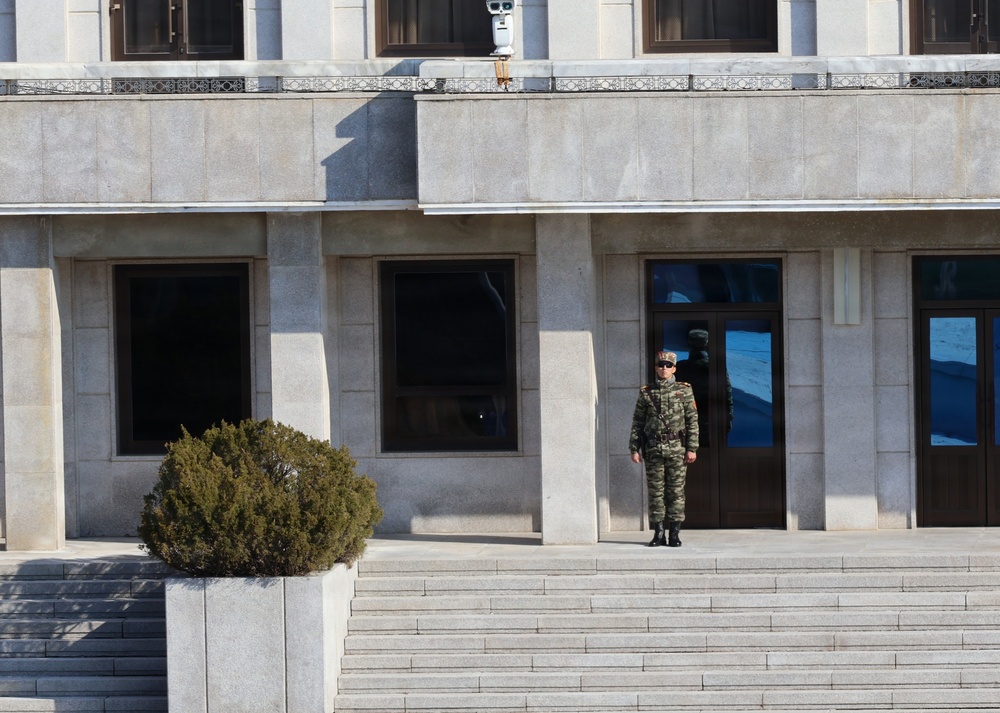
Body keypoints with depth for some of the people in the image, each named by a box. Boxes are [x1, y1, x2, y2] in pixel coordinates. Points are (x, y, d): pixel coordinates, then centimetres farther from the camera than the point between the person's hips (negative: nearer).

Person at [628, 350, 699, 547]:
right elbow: (637, 422, 9)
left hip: (677, 449, -1)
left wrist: (692, 448, -5)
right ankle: (658, 533, 7)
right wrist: (634, 449, 2)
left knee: (676, 491, 0)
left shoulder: (684, 390, 4)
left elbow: (692, 421, 2)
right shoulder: (646, 393, 8)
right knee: (655, 491, 2)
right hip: (653, 449, 1)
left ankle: (675, 533, 4)